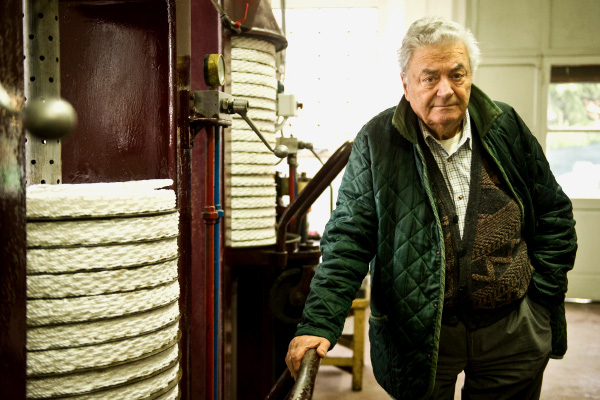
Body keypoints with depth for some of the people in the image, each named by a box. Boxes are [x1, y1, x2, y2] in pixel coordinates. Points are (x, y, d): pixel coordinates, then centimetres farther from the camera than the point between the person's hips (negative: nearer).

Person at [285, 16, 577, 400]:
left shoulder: (506, 128, 0)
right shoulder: (376, 143, -8)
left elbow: (554, 215, 10)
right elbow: (348, 239, -9)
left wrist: (541, 293, 4)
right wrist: (319, 323, -18)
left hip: (512, 329, 3)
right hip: (418, 334, -2)